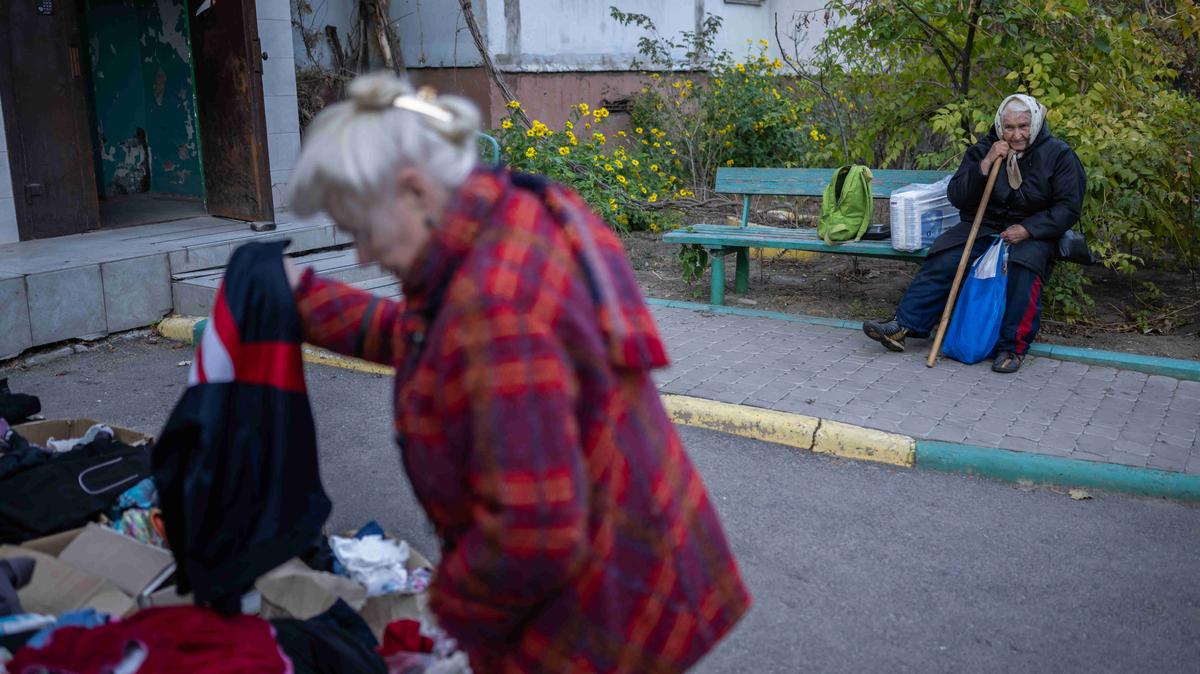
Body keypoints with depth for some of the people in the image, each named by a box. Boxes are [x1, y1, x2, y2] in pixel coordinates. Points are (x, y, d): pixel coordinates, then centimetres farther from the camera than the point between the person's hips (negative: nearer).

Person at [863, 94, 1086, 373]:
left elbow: (1069, 207, -7)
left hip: (1032, 232, -2)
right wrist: (985, 165, -18)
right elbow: (956, 197, -4)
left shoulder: (1059, 154, -4)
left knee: (1024, 265, -36)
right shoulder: (982, 150, 3)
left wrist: (1028, 229, -20)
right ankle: (902, 325, -23)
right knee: (942, 259, -22)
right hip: (984, 225, 3)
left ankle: (1013, 346, -26)